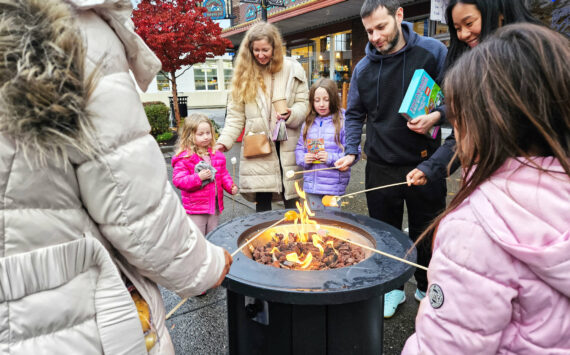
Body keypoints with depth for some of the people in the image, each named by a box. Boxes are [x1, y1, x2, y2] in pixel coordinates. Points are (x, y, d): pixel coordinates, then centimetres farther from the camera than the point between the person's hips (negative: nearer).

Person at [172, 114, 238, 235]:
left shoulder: (216, 155, 5)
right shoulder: (184, 157, -13)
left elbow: (223, 174, 14)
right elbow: (178, 180, -16)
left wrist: (231, 186, -3)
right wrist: (198, 178, -27)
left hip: (215, 206, 5)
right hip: (195, 209, -5)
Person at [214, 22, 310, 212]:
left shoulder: (293, 69, 4)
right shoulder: (244, 74, 6)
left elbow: (303, 103, 6)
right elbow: (236, 115, 6)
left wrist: (291, 114, -16)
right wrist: (224, 141, -5)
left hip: (288, 145, 0)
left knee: (291, 200, 5)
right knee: (262, 202, 4)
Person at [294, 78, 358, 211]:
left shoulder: (343, 122, -7)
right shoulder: (308, 123, 8)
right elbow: (299, 148, 14)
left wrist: (331, 158, -22)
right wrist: (303, 159, -6)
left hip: (333, 186, -4)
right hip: (311, 184, 5)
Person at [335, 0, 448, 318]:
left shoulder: (433, 51, -5)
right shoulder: (364, 68, 3)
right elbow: (355, 114, 13)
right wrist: (351, 152, 1)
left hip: (424, 163, -2)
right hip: (381, 166, 2)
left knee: (427, 232, 12)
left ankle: (428, 289, 36)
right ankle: (393, 288, 34)